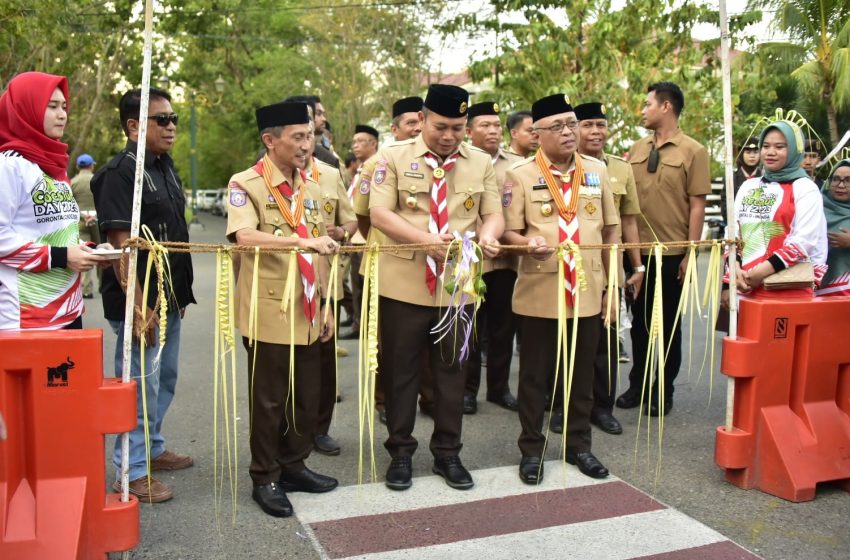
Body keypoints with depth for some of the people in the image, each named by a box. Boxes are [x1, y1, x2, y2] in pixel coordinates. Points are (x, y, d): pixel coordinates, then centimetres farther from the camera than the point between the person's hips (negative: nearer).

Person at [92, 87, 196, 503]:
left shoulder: (165, 167, 11)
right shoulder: (119, 173, -16)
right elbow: (120, 243, -21)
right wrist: (139, 306, -24)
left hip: (169, 298, 9)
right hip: (139, 303, -9)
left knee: (164, 379, 20)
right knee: (140, 386, 0)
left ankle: (153, 449, 37)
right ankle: (131, 471, 15)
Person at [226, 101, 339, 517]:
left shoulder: (310, 188, 12)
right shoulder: (246, 185, -8)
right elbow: (244, 236, -27)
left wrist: (327, 306, 13)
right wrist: (303, 241, -36)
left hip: (308, 314, 6)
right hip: (269, 314, -6)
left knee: (307, 396, 13)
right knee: (269, 400, 5)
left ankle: (294, 466, 31)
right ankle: (265, 479, 21)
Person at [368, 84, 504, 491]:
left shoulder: (481, 163, 6)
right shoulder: (394, 157, -2)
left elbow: (494, 214, 5)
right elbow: (379, 214, -10)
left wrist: (488, 234, -20)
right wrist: (427, 239, -24)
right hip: (404, 283, -2)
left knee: (450, 370, 11)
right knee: (401, 370, 8)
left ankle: (447, 453, 26)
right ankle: (401, 452, 23)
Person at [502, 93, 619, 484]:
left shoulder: (597, 171, 7)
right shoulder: (519, 175, -4)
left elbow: (610, 231, 12)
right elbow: (509, 231, -2)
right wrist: (528, 242, -25)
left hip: (587, 292, 3)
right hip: (540, 293, -3)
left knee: (582, 375, 13)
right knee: (535, 375, 7)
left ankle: (579, 444, 29)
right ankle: (531, 449, 21)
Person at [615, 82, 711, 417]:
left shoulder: (693, 151, -5)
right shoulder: (637, 149, 8)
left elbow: (697, 206, -7)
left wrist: (691, 253, -11)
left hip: (671, 254, -4)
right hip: (637, 252, 4)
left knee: (668, 324, 9)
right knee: (639, 321, 14)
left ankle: (663, 392, 22)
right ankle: (637, 384, 28)